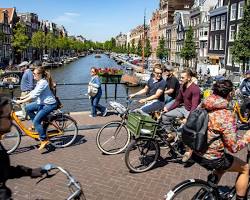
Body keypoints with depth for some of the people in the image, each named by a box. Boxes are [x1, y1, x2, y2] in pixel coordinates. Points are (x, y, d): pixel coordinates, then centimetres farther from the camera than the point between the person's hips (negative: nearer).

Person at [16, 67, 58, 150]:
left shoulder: (43, 82, -21)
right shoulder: (39, 81, 10)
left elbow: (34, 95, -25)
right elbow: (33, 92, 18)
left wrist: (21, 101, -22)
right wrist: (23, 97, 12)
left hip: (49, 104, -10)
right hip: (43, 102, 10)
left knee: (36, 121, -12)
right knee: (28, 108, 7)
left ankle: (44, 140, -2)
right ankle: (37, 125, 17)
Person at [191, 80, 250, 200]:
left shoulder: (203, 106, -4)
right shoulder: (226, 115, -25)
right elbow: (233, 147, -21)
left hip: (196, 153, 7)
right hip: (212, 158, -7)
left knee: (222, 166, 35)